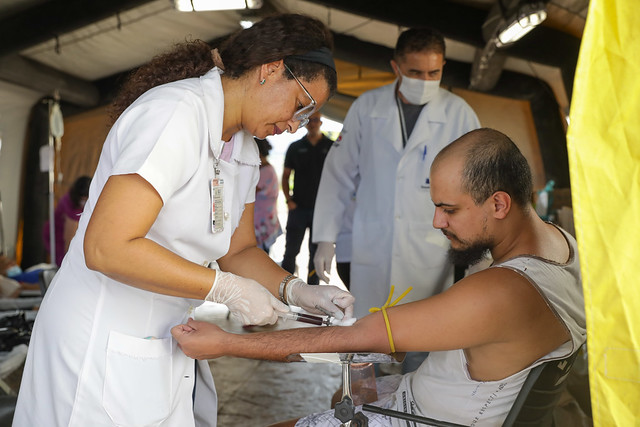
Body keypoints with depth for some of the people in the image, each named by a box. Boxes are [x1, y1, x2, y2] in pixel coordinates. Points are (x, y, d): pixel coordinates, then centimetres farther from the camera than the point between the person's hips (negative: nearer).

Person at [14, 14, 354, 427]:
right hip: (106, 349, -8)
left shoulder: (244, 149, 7)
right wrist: (227, 289, -23)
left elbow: (238, 251, 9)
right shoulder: (178, 112, -22)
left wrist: (298, 292, -7)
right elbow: (106, 248, -28)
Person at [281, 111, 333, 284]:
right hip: (298, 207, 1)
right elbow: (285, 175, 9)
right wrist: (289, 200, -2)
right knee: (291, 250, 3)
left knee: (316, 252, 6)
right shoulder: (295, 147, 8)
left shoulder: (331, 147, 5)